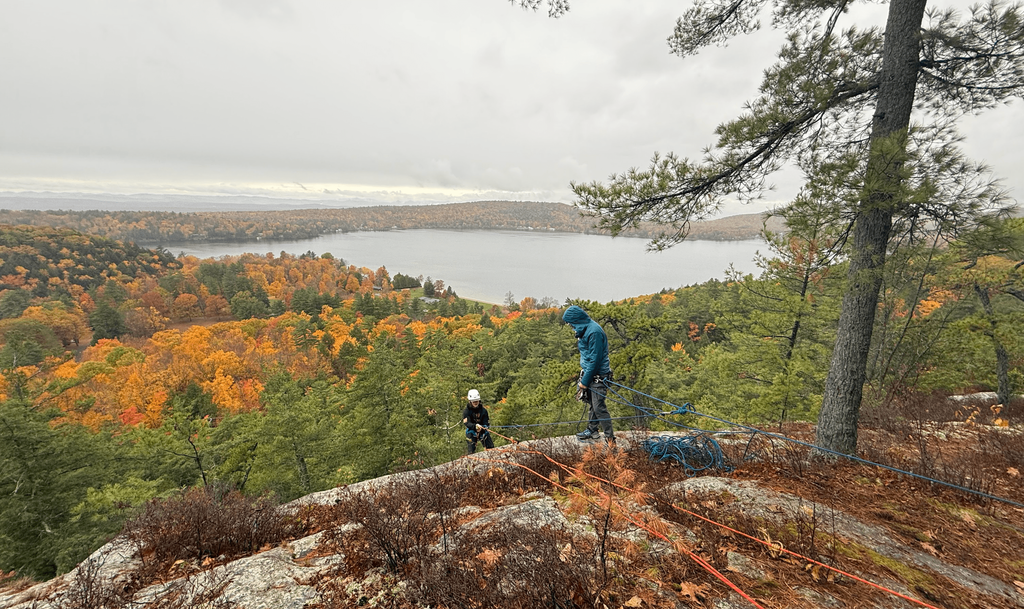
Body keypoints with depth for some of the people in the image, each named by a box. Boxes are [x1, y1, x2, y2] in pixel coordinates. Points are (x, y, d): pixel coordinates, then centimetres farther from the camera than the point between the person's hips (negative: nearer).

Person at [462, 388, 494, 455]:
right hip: (471, 431, -2)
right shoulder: (466, 410, -10)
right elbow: (466, 423, -21)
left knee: (491, 448, -5)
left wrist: (481, 428, -27)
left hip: (483, 431, 2)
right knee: (470, 451, -12)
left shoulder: (483, 410, -3)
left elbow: (486, 422, -5)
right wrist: (475, 426, -39)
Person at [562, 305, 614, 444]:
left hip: (598, 375, -10)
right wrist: (583, 377, 14)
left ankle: (610, 438, 4)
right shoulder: (585, 329, 9)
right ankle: (592, 430, 33)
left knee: (599, 407, -7)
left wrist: (585, 381, -17)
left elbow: (594, 359, -22)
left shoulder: (594, 332, -23)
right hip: (589, 372, 10)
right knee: (592, 404, 19)